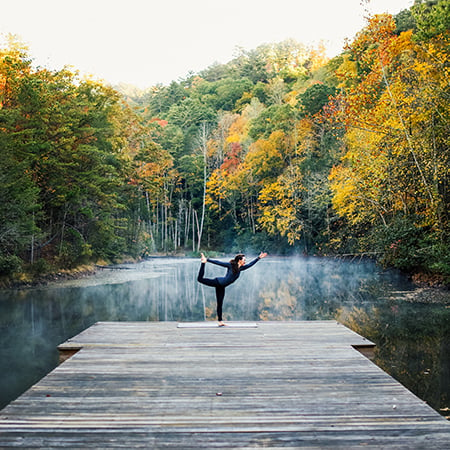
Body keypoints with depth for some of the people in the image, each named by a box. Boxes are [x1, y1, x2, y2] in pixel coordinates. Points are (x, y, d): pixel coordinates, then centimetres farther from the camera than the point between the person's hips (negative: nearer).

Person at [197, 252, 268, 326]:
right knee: (200, 279, -13)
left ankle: (220, 322, 10)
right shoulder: (230, 265, -11)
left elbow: (250, 264, 14)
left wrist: (259, 258, 14)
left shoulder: (240, 268, 7)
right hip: (218, 282, -6)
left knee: (220, 304, 7)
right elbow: (218, 263, -12)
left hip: (221, 287, 6)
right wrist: (207, 260, -16)